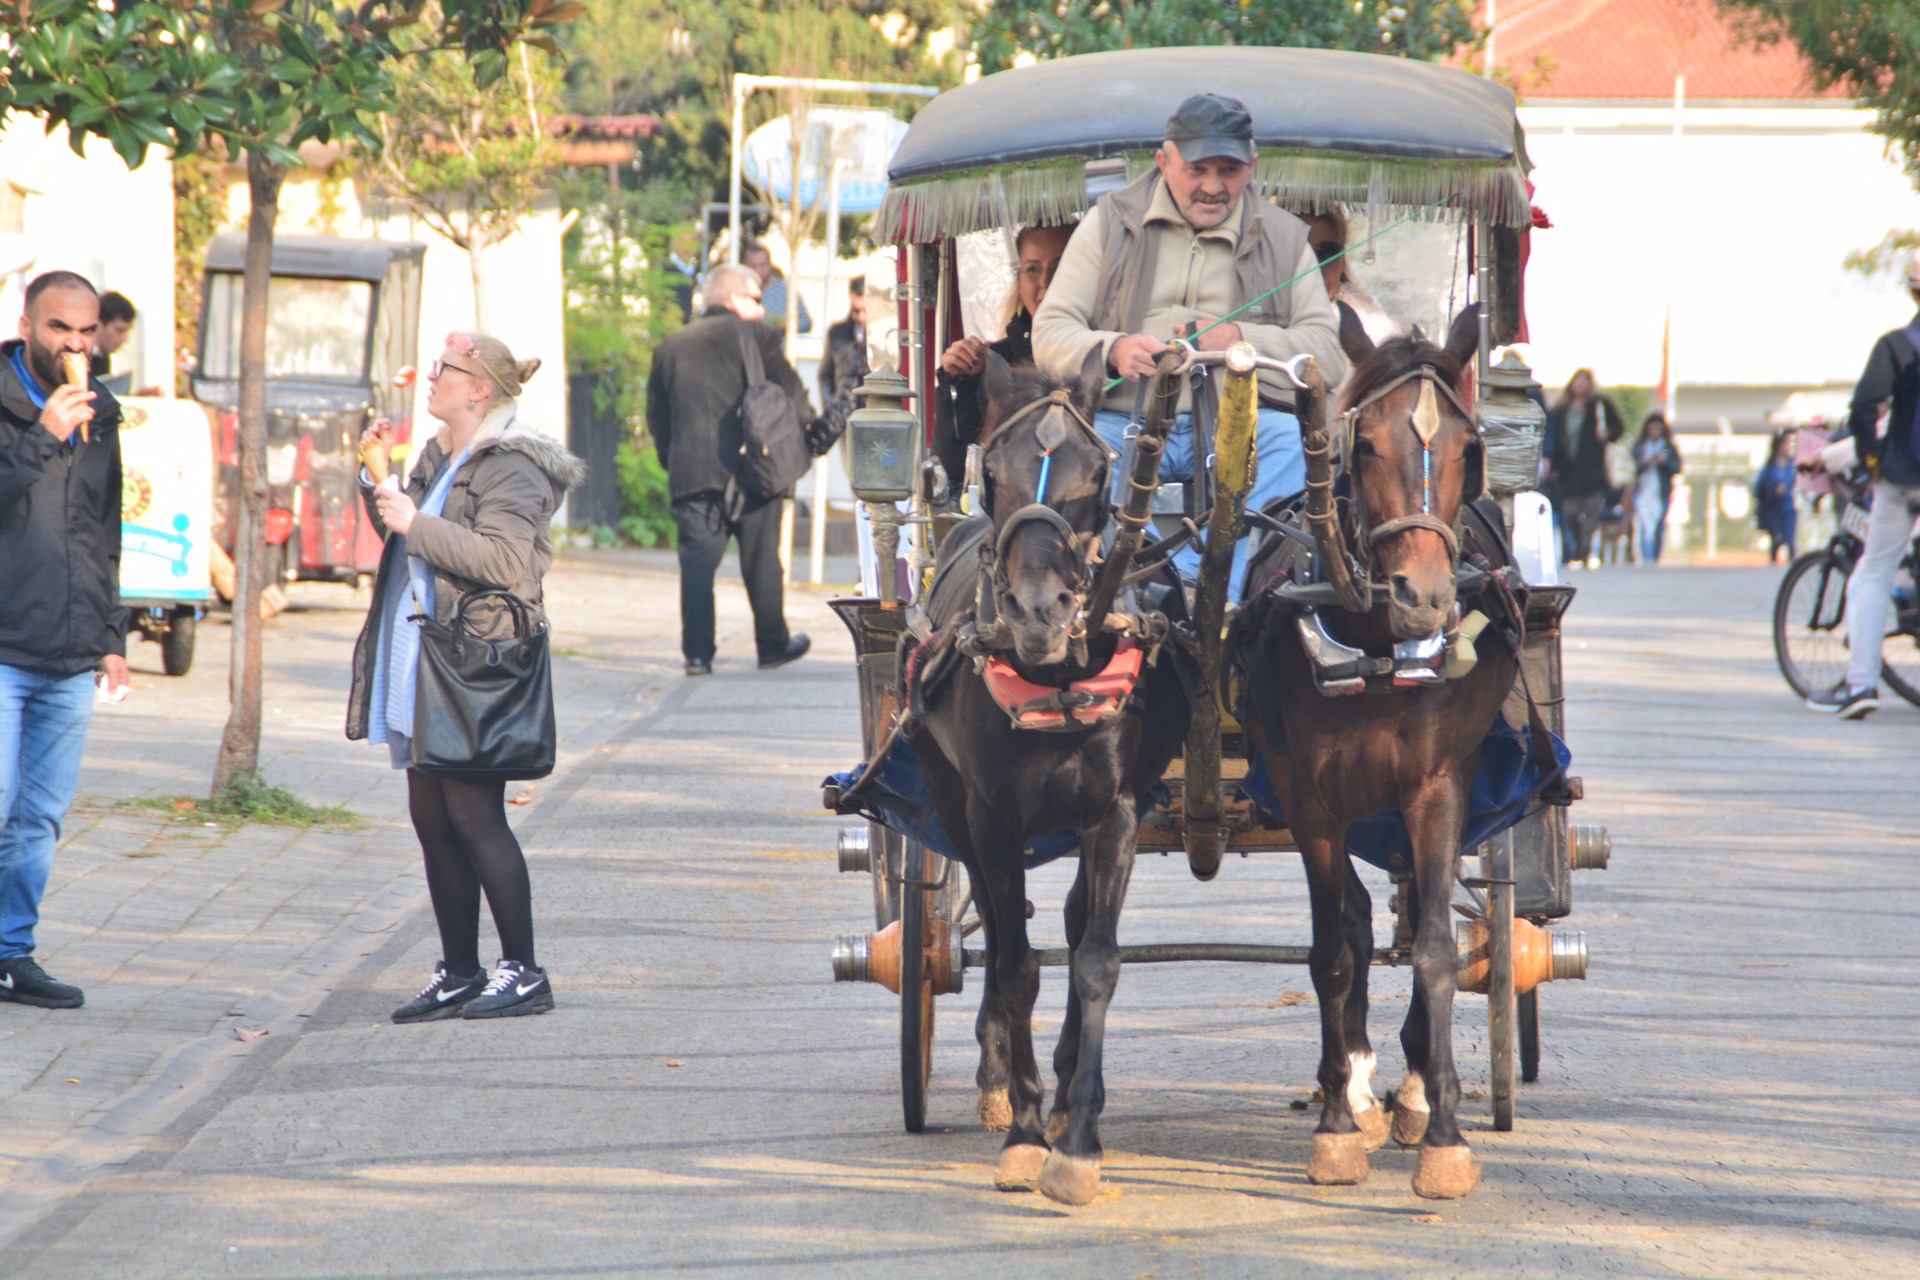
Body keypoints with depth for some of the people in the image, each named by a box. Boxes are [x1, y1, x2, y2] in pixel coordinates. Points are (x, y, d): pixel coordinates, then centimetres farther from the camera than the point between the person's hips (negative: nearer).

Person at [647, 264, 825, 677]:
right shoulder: (754, 335, 1)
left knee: (697, 563, 1)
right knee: (761, 561, 9)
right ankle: (773, 645, 19)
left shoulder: (670, 347, 15)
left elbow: (656, 416, 15)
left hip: (690, 473, 3)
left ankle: (697, 654, -7)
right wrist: (812, 427, 11)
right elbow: (788, 389, -4)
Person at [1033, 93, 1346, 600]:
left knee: (1292, 438, -32)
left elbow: (1328, 356, 5)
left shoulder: (1283, 240, 15)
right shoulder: (1110, 224, 14)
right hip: (1125, 422, 0)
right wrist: (1113, 350, -15)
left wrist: (1240, 340, -12)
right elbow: (1050, 335, 7)